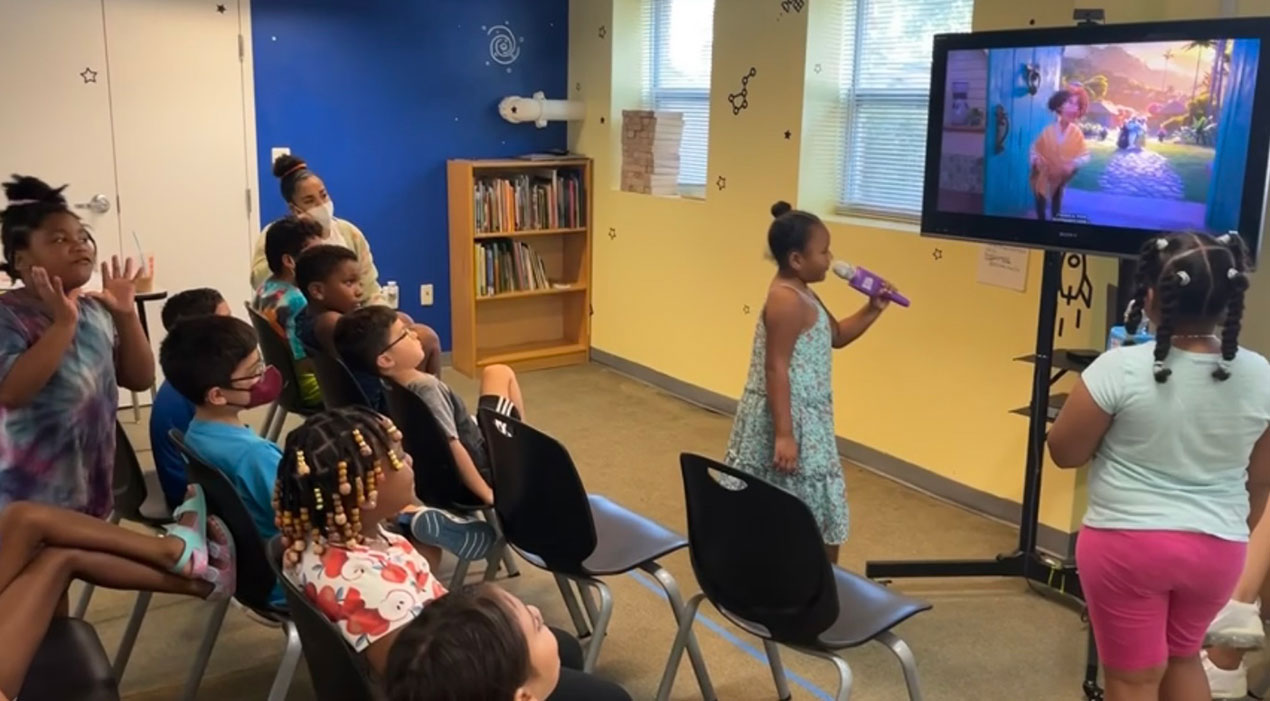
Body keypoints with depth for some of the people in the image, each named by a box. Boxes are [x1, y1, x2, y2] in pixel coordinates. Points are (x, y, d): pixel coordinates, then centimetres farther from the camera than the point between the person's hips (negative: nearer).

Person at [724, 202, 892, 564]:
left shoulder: (801, 295, 12)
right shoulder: (786, 300, -20)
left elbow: (836, 336, 26)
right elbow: (776, 370, -24)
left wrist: (873, 309, 11)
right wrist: (784, 435, -27)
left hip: (804, 418, 10)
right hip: (789, 419, -10)